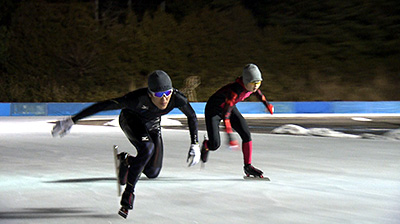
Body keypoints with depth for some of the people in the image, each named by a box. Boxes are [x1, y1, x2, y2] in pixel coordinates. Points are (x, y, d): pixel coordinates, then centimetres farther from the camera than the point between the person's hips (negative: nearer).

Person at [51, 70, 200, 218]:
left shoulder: (176, 98, -33)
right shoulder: (138, 99, -41)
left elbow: (192, 116, -13)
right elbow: (103, 105, -38)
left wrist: (195, 145, -18)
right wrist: (72, 121, -39)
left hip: (152, 124, 4)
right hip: (131, 119, -4)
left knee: (152, 173, -5)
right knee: (147, 147, -35)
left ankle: (125, 159, 26)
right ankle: (128, 193, -21)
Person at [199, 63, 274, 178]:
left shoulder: (251, 84, -18)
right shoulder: (235, 91, -40)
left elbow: (256, 91, 10)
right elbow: (225, 115, -44)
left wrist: (266, 103, 22)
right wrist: (230, 136, -51)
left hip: (230, 107, 7)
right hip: (214, 110, -7)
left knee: (246, 135, -9)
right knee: (215, 145, -13)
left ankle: (248, 166, 5)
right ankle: (206, 145, 25)